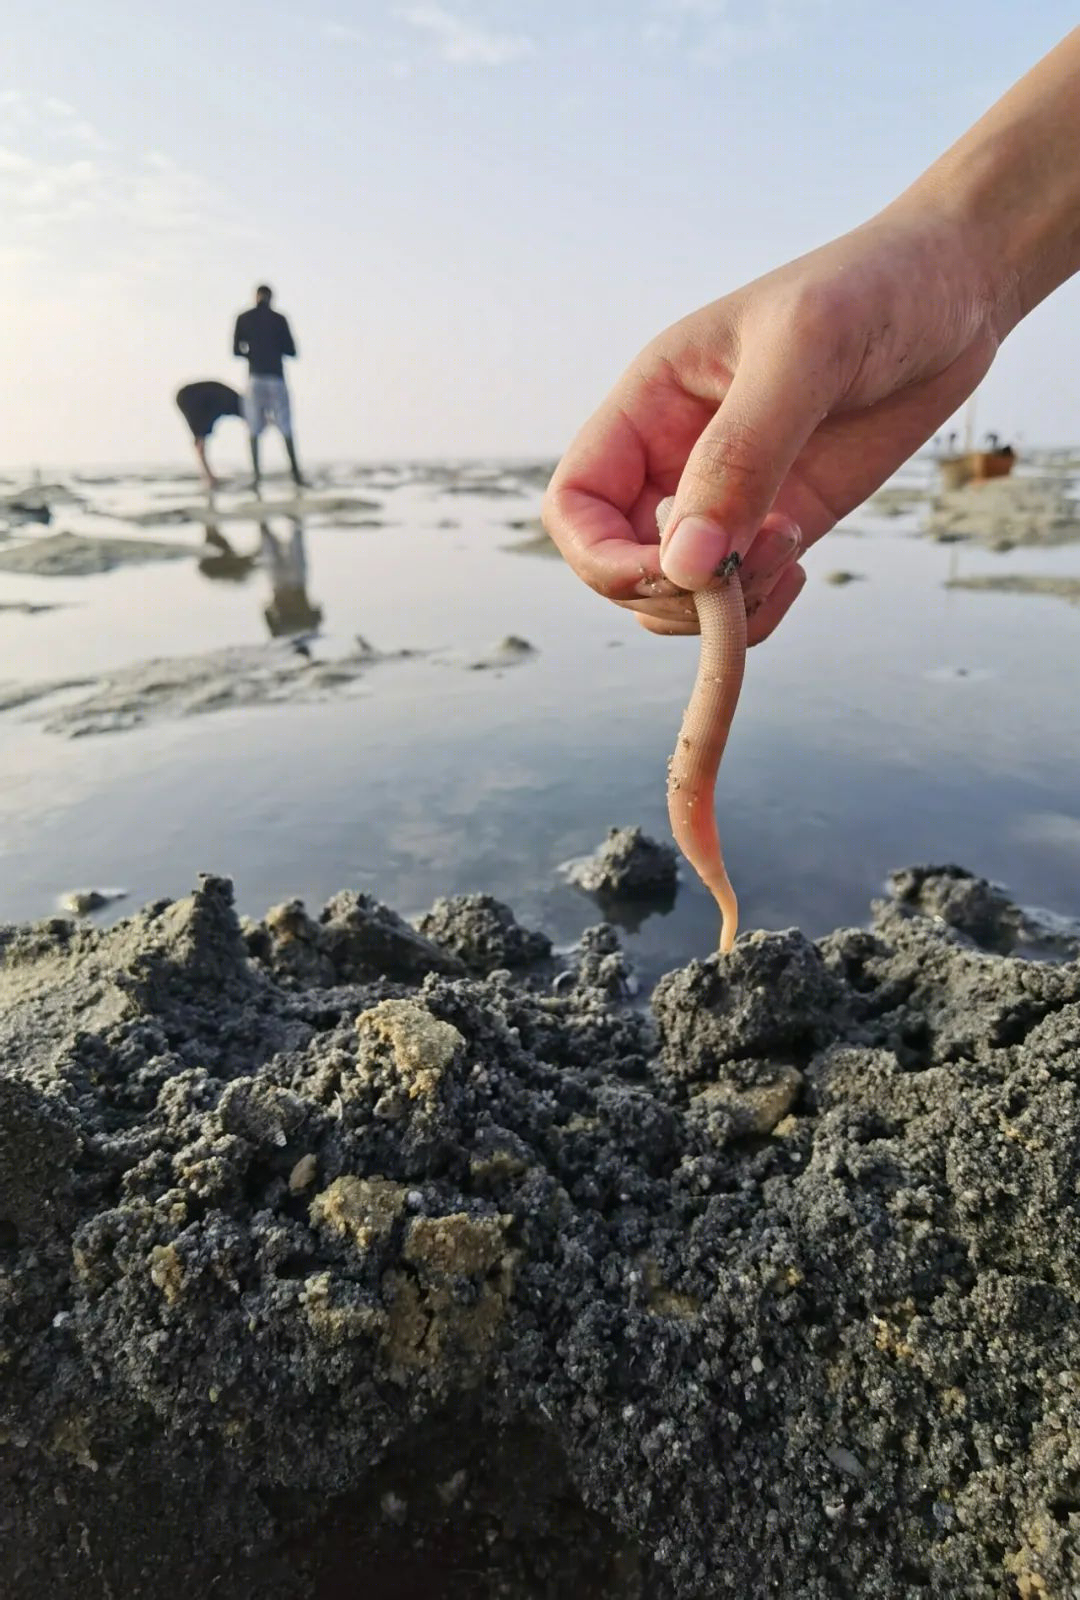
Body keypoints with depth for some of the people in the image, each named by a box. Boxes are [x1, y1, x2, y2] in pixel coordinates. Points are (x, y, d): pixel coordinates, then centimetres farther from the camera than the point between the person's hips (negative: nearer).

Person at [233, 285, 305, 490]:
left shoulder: (243, 319, 3)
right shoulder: (278, 319, -1)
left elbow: (236, 350, 6)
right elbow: (291, 350, 1)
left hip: (255, 377, 1)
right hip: (276, 378, -1)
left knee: (254, 429, 5)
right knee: (286, 428, 7)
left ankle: (257, 474, -4)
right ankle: (295, 472, 4)